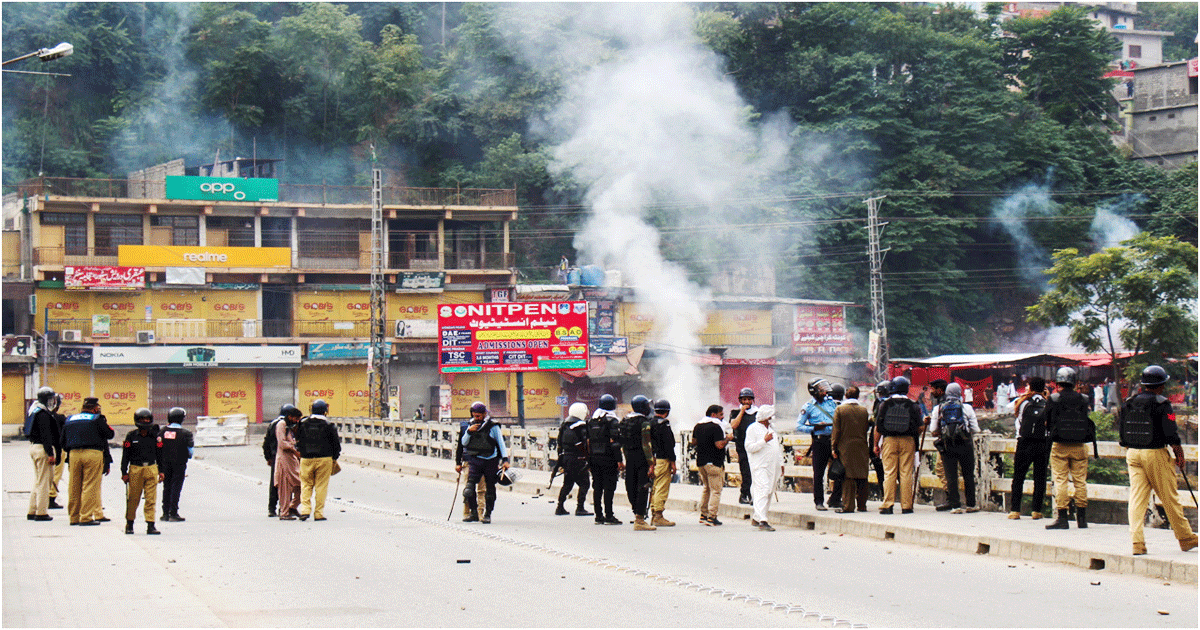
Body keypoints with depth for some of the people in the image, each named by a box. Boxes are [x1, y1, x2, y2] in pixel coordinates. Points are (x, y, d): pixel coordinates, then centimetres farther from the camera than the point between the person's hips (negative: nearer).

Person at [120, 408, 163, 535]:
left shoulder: (155, 436, 8)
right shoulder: (131, 436, 2)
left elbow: (160, 454, 15)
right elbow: (125, 455, 5)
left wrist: (161, 471, 11)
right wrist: (124, 472, 1)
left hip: (151, 469, 1)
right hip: (135, 469, -1)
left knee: (151, 499, -3)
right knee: (133, 499, 4)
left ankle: (150, 525, -1)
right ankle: (129, 524, 20)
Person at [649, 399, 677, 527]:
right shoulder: (663, 424, -12)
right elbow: (668, 444, -15)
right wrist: (672, 461, -11)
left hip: (651, 460, 8)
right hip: (662, 459, -8)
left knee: (654, 488, 14)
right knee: (662, 488, -6)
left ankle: (654, 515, 19)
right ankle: (658, 517, -8)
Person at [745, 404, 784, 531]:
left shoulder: (772, 427, 19)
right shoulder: (753, 428, -5)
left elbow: (778, 446, 26)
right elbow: (749, 447, -14)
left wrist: (781, 463, 23)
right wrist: (764, 441, -20)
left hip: (773, 467, 8)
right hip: (760, 466, -8)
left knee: (769, 492, 8)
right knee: (762, 491, -16)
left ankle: (756, 518, 17)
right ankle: (762, 521, -23)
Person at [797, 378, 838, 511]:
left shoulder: (832, 402, 11)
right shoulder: (809, 407, 1)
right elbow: (798, 426, 0)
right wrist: (814, 428, -11)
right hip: (819, 441, -3)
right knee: (818, 473, -1)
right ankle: (819, 501, 7)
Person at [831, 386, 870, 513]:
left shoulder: (840, 409, -4)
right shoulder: (864, 410, 4)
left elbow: (836, 430, -5)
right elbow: (866, 430, 11)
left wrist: (834, 447, 0)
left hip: (845, 447, -2)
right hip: (861, 448, 3)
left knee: (848, 478, -2)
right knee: (862, 478, 9)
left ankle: (848, 506, -4)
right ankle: (862, 505, 12)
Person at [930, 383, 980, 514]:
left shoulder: (938, 409, 4)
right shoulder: (967, 408, 1)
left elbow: (933, 431, 5)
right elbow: (975, 429, 3)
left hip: (947, 445, 1)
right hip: (965, 444, -1)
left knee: (951, 475, 3)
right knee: (968, 475, 10)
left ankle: (955, 505, -2)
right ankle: (970, 504, 15)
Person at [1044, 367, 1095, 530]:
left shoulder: (1053, 400, -7)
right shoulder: (1084, 400, 0)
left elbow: (1047, 424, 1)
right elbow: (1090, 423, 10)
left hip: (1059, 446, -2)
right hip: (1079, 446, 2)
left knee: (1060, 481, 1)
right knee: (1080, 481, 9)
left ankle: (1062, 518, -2)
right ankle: (1082, 518, 13)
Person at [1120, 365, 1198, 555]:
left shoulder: (1128, 404, 7)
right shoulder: (1162, 404, -10)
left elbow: (1123, 434, 12)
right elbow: (1171, 434, -14)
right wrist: (1180, 456, -3)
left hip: (1132, 454, 5)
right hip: (1156, 454, -5)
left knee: (1136, 497, 3)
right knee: (1170, 498, 5)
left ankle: (1137, 543, -5)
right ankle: (1186, 539, 17)